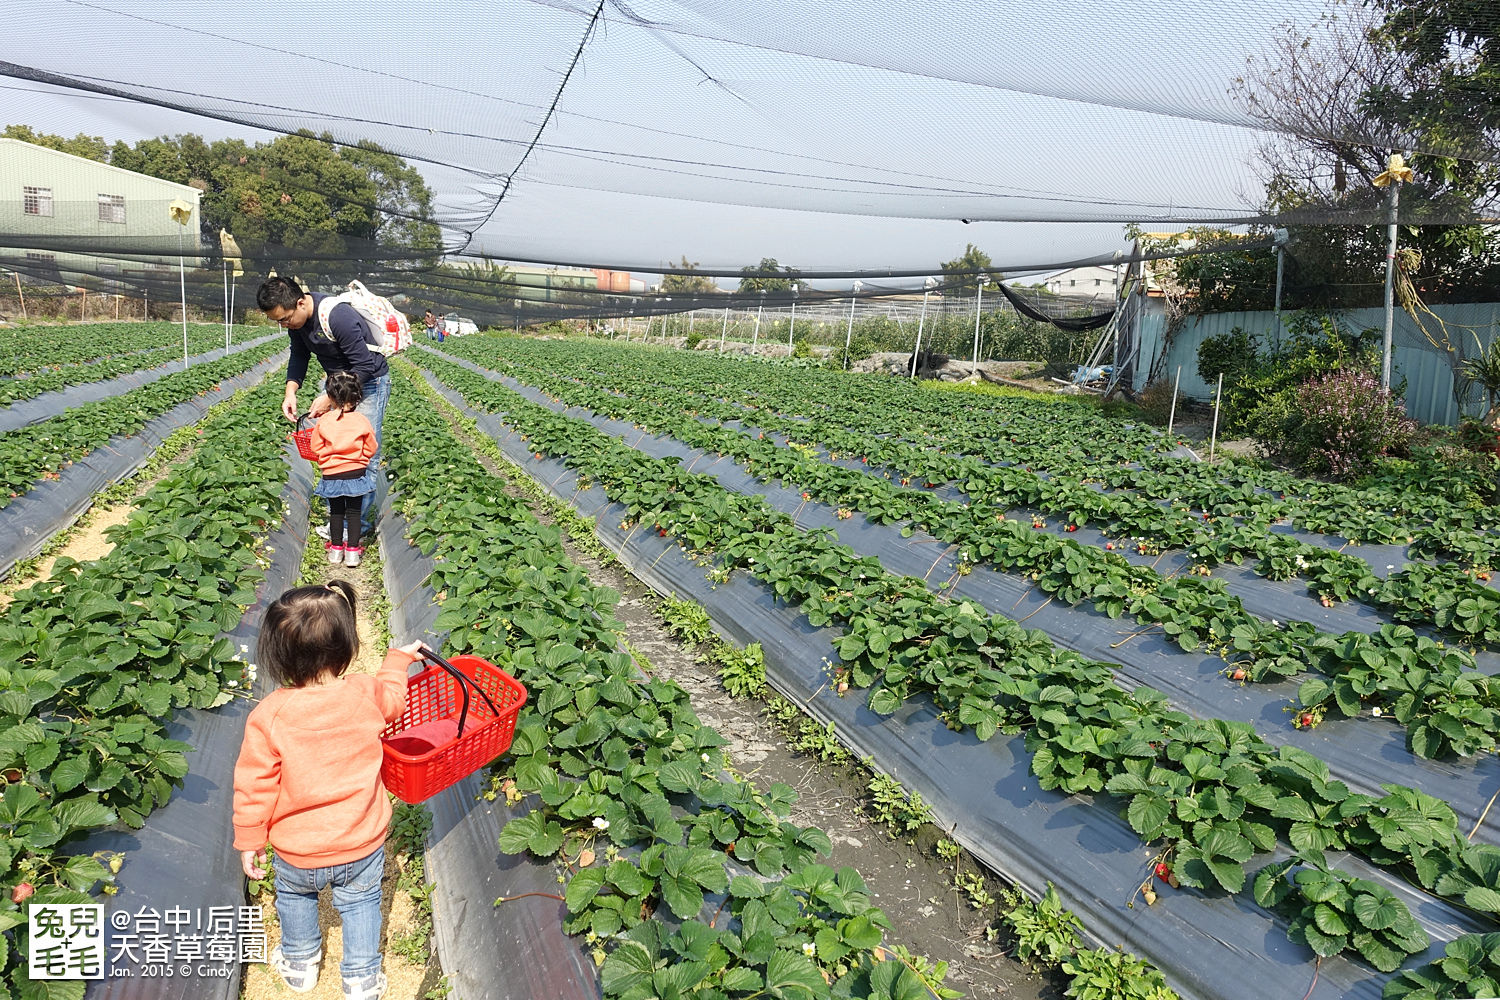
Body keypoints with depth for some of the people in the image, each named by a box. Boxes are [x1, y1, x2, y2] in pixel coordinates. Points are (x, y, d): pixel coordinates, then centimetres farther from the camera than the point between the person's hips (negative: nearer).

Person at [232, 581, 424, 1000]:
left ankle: (300, 962, 50)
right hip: (364, 844, 0)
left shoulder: (268, 715, -24)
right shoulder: (367, 694, -20)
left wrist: (249, 841, 3)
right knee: (360, 903, 25)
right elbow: (394, 698, 6)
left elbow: (255, 786, -13)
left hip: (298, 853, 0)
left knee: (294, 895, 31)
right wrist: (399, 658, 25)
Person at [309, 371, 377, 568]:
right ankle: (352, 551, 12)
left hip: (332, 476, 1)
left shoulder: (323, 421, -11)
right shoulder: (361, 421, -11)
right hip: (357, 474, -1)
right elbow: (371, 449, -2)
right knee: (354, 512, 10)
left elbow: (316, 448, -1)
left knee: (336, 512, 16)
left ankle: (336, 549, 25)